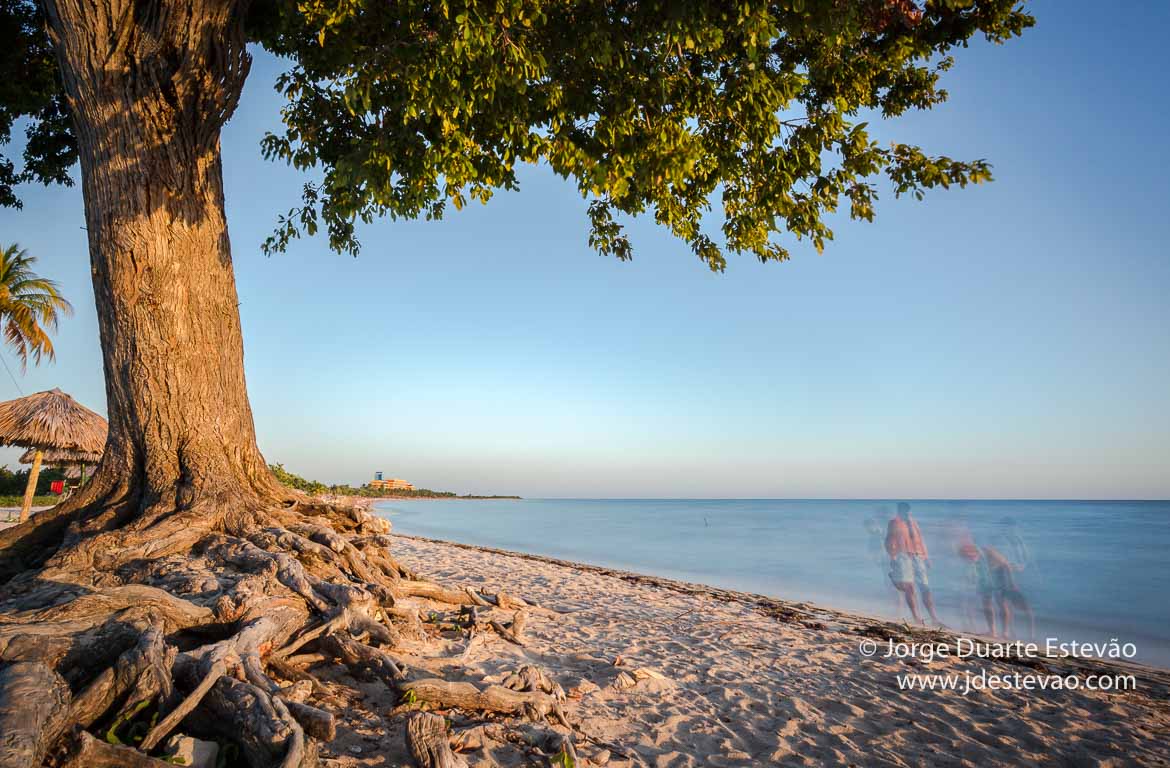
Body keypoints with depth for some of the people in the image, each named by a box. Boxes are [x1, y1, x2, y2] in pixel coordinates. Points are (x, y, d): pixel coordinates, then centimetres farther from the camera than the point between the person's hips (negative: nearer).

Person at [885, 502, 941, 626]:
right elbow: (889, 542, 3)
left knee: (925, 588, 0)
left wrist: (926, 556, 12)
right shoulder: (894, 523, 8)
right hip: (903, 557, -5)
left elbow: (920, 539, 20)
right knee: (908, 587, -14)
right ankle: (916, 617, -19)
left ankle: (934, 618, 2)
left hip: (918, 556, 5)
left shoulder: (913, 522, 21)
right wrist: (893, 556, -9)